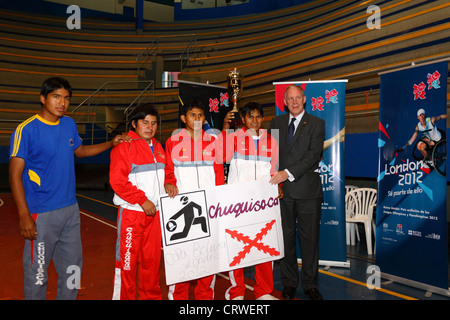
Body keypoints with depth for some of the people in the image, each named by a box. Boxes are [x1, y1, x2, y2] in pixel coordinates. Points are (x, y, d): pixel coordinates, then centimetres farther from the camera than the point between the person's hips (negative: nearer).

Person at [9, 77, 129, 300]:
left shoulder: (69, 124, 6)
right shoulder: (26, 130, -12)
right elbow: (15, 175, -12)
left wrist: (110, 144, 12)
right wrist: (24, 215, -17)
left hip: (71, 210, 6)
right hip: (41, 214, -6)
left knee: (72, 267, 16)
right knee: (37, 272, 7)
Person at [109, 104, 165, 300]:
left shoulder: (158, 147, 14)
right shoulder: (124, 146, -8)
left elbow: (166, 172, 25)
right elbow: (117, 181, -15)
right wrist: (142, 200, -16)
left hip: (155, 212, 6)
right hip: (132, 212, -6)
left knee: (152, 258, 14)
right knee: (127, 259, 0)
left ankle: (151, 295, 28)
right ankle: (123, 296, 16)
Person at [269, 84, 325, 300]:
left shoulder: (316, 124, 3)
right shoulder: (276, 122, 14)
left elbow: (314, 154, -10)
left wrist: (288, 173, -19)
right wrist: (275, 176, -1)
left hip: (307, 188, -2)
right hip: (282, 188, 3)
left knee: (309, 238, 4)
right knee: (285, 237, 7)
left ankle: (310, 284, 19)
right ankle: (289, 282, 21)